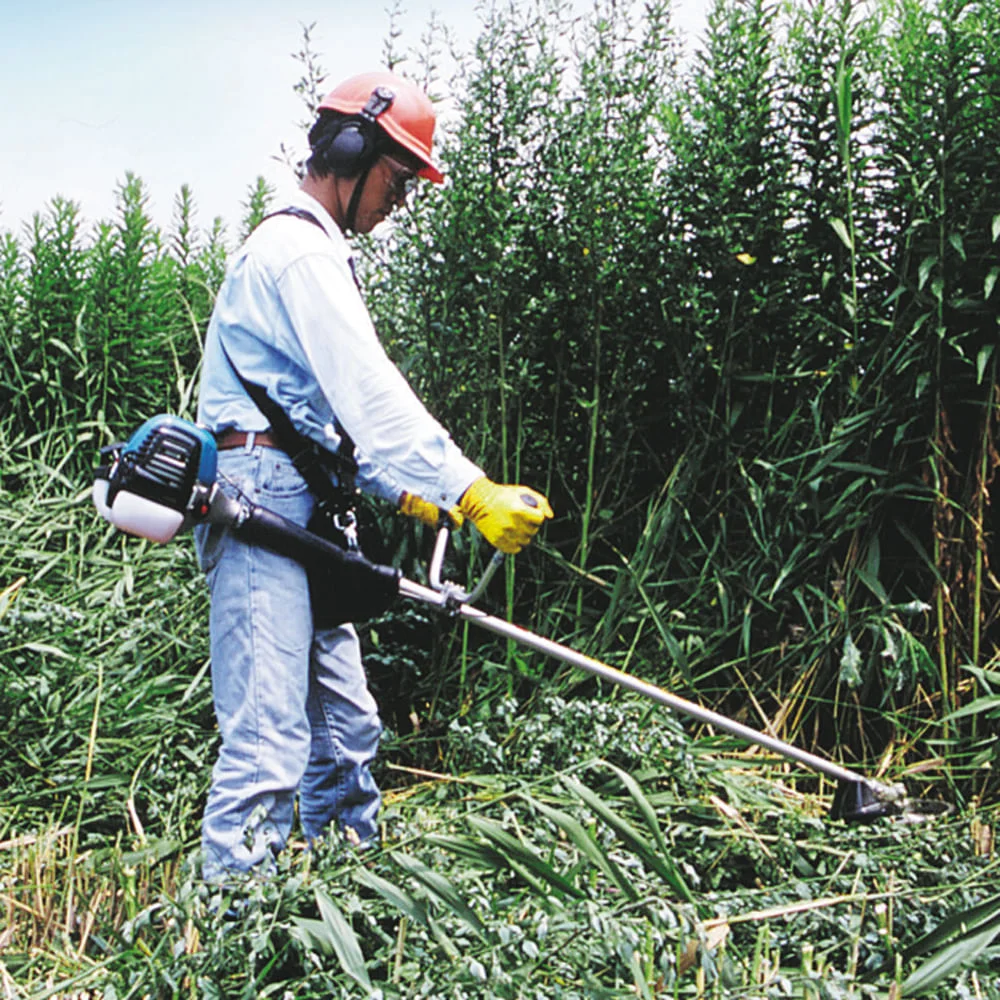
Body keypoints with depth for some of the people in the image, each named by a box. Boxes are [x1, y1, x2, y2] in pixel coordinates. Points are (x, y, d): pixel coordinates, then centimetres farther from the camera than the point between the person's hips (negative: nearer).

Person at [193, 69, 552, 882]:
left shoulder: (313, 253, 25)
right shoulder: (299, 250, -9)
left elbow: (340, 406, 27)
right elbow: (369, 392, -20)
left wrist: (405, 491, 17)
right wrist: (473, 493, -24)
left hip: (297, 514, 11)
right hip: (261, 509, -11)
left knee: (346, 728, 12)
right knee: (268, 741, -14)